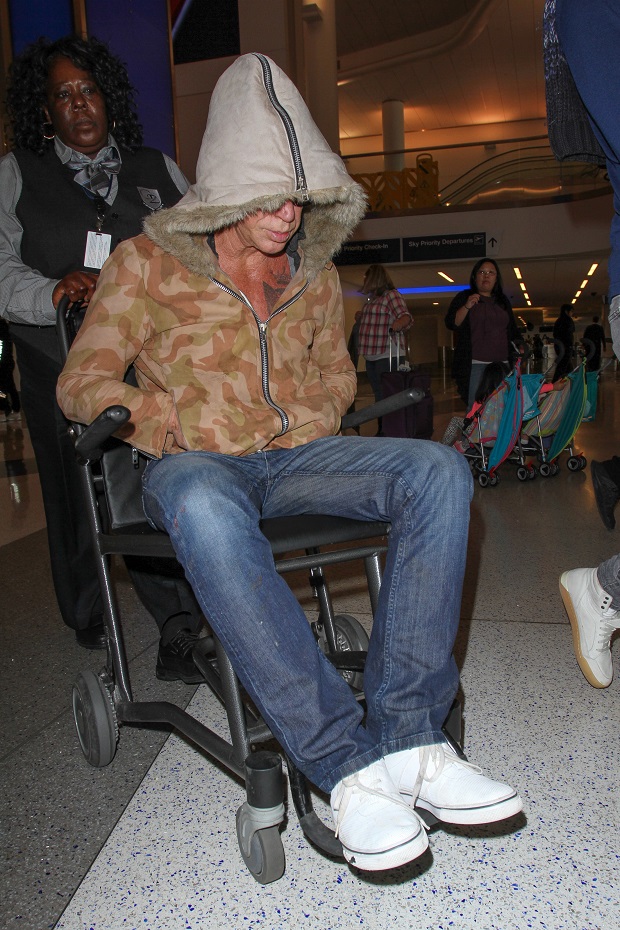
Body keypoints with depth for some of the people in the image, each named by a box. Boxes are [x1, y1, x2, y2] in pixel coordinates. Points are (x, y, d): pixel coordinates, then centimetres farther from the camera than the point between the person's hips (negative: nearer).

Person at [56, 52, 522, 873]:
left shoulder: (314, 272, 13)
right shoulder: (146, 264, 2)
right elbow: (82, 382, 1)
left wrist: (310, 423, 2)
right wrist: (177, 433, -12)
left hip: (294, 455, 4)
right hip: (196, 463, -3)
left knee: (438, 470, -23)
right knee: (204, 510, -42)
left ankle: (404, 735, -29)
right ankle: (348, 763, -36)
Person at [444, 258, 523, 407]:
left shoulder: (503, 301, 21)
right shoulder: (464, 297, 8)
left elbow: (513, 329, 26)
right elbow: (451, 323, -4)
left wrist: (520, 348, 10)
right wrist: (467, 306, -17)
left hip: (503, 362, 4)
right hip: (475, 364, -4)